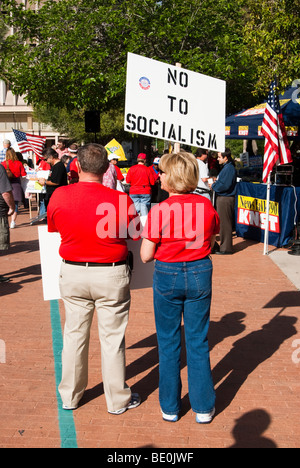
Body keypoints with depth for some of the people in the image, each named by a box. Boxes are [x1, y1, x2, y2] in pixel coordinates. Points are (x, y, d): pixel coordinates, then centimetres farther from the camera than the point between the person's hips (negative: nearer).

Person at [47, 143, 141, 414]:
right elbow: (136, 235, -4)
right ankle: (118, 399, 25)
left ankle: (70, 396, 33)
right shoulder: (120, 200, -17)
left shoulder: (59, 196, -9)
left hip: (72, 272, 3)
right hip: (111, 274, -2)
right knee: (112, 337, 10)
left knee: (74, 333, 17)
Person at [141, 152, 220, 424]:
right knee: (198, 342, 14)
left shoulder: (159, 211, -16)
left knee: (168, 343, 12)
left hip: (168, 275, -3)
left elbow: (146, 256, -11)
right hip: (200, 274, 3)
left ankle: (170, 407, 23)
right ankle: (203, 407, 23)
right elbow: (210, 244, 9)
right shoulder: (207, 207, -5)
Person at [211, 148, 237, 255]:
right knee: (223, 223, 16)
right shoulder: (226, 167, 15)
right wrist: (216, 182, 6)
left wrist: (213, 185, -9)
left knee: (225, 223, -4)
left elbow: (225, 185, -22)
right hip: (222, 198, 11)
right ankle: (224, 246, 25)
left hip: (226, 199, -11)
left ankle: (226, 249, 3)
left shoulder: (229, 168, -17)